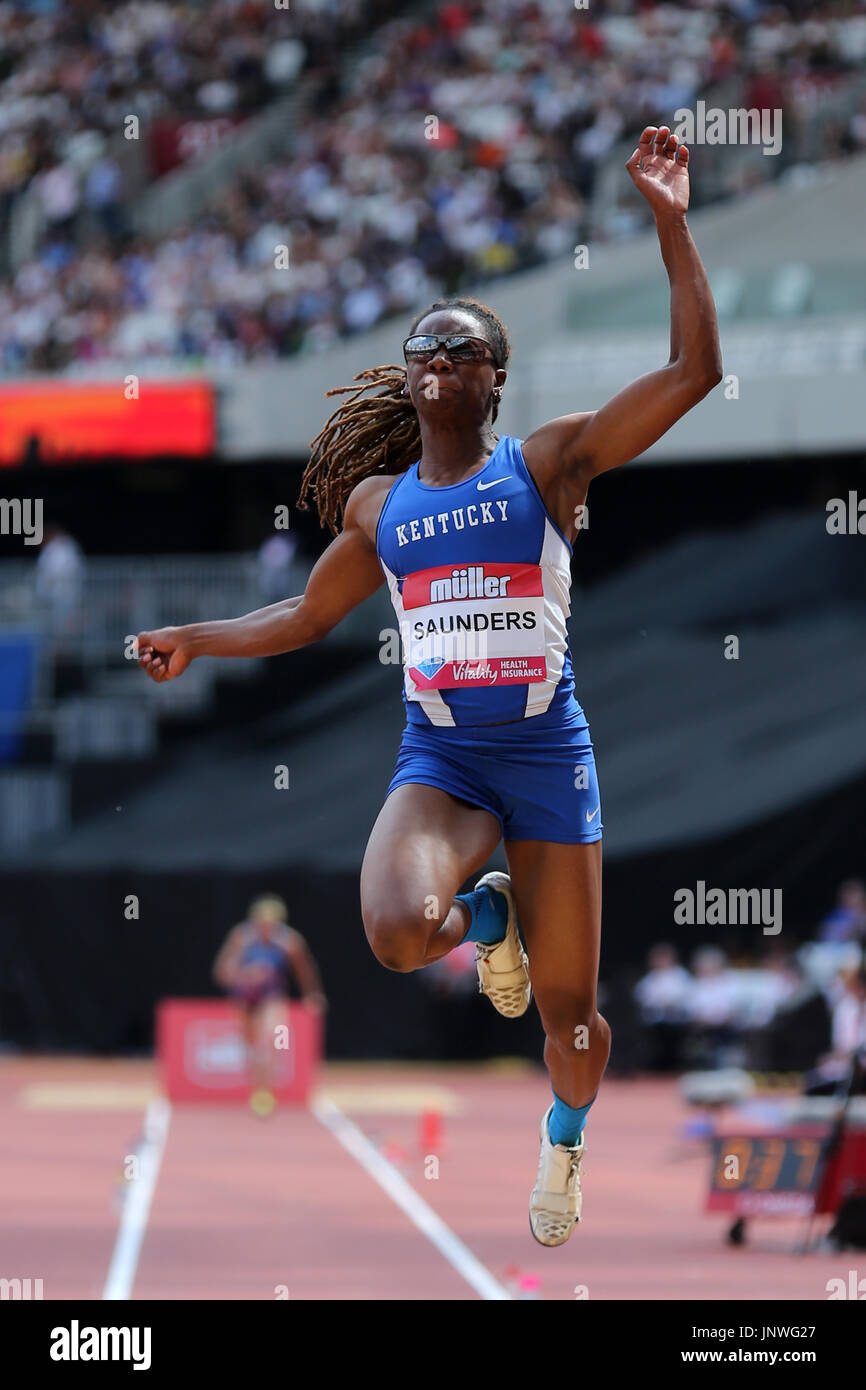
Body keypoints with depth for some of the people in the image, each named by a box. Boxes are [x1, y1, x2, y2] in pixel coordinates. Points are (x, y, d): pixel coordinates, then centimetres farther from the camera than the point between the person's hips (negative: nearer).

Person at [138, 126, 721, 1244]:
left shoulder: (548, 462, -3)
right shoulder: (380, 502, 9)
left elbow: (695, 368, -12)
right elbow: (307, 615, 24)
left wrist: (671, 225, -18)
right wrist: (194, 638, 13)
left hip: (547, 752, -2)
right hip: (438, 758, 2)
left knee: (568, 1007, 6)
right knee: (397, 933, -31)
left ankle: (565, 1135, 40)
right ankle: (481, 913, 6)